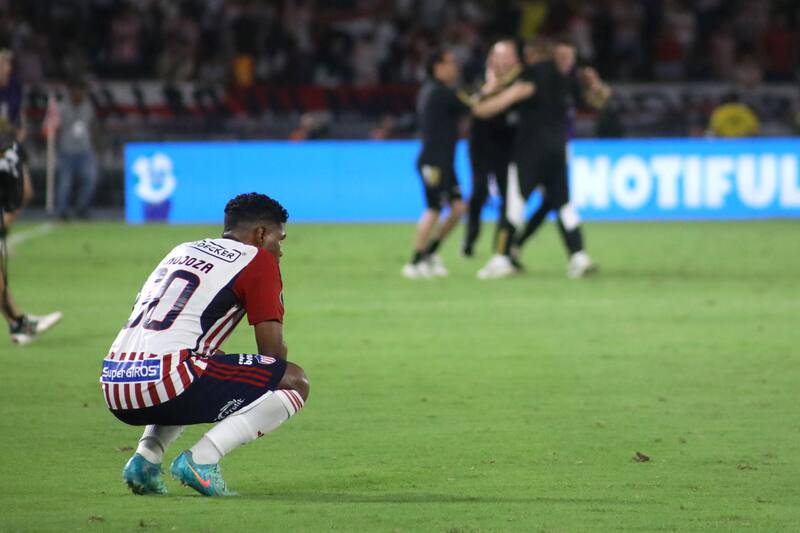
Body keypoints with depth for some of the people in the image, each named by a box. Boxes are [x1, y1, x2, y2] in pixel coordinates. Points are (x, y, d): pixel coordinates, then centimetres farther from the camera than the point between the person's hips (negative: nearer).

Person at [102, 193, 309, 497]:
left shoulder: (182, 252, 28)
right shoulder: (258, 259, 7)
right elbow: (273, 350, 2)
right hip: (165, 386, -8)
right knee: (296, 381, 1)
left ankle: (146, 456, 14)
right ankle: (201, 459, -12)